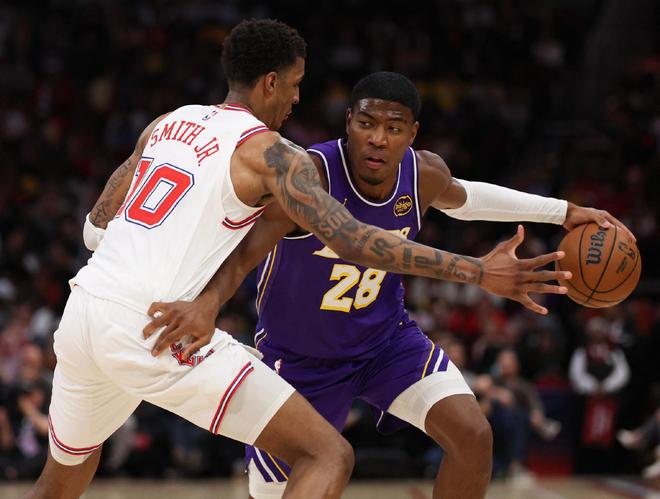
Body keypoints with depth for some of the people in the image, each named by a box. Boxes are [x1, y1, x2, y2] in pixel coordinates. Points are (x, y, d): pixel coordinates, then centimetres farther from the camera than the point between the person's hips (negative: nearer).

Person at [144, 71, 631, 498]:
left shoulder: (424, 173, -13)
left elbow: (461, 199, 13)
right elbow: (243, 252, -45)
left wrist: (563, 212, 15)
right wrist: (208, 301, -67)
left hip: (386, 338, 4)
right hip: (299, 358, -4)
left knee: (473, 436, -17)